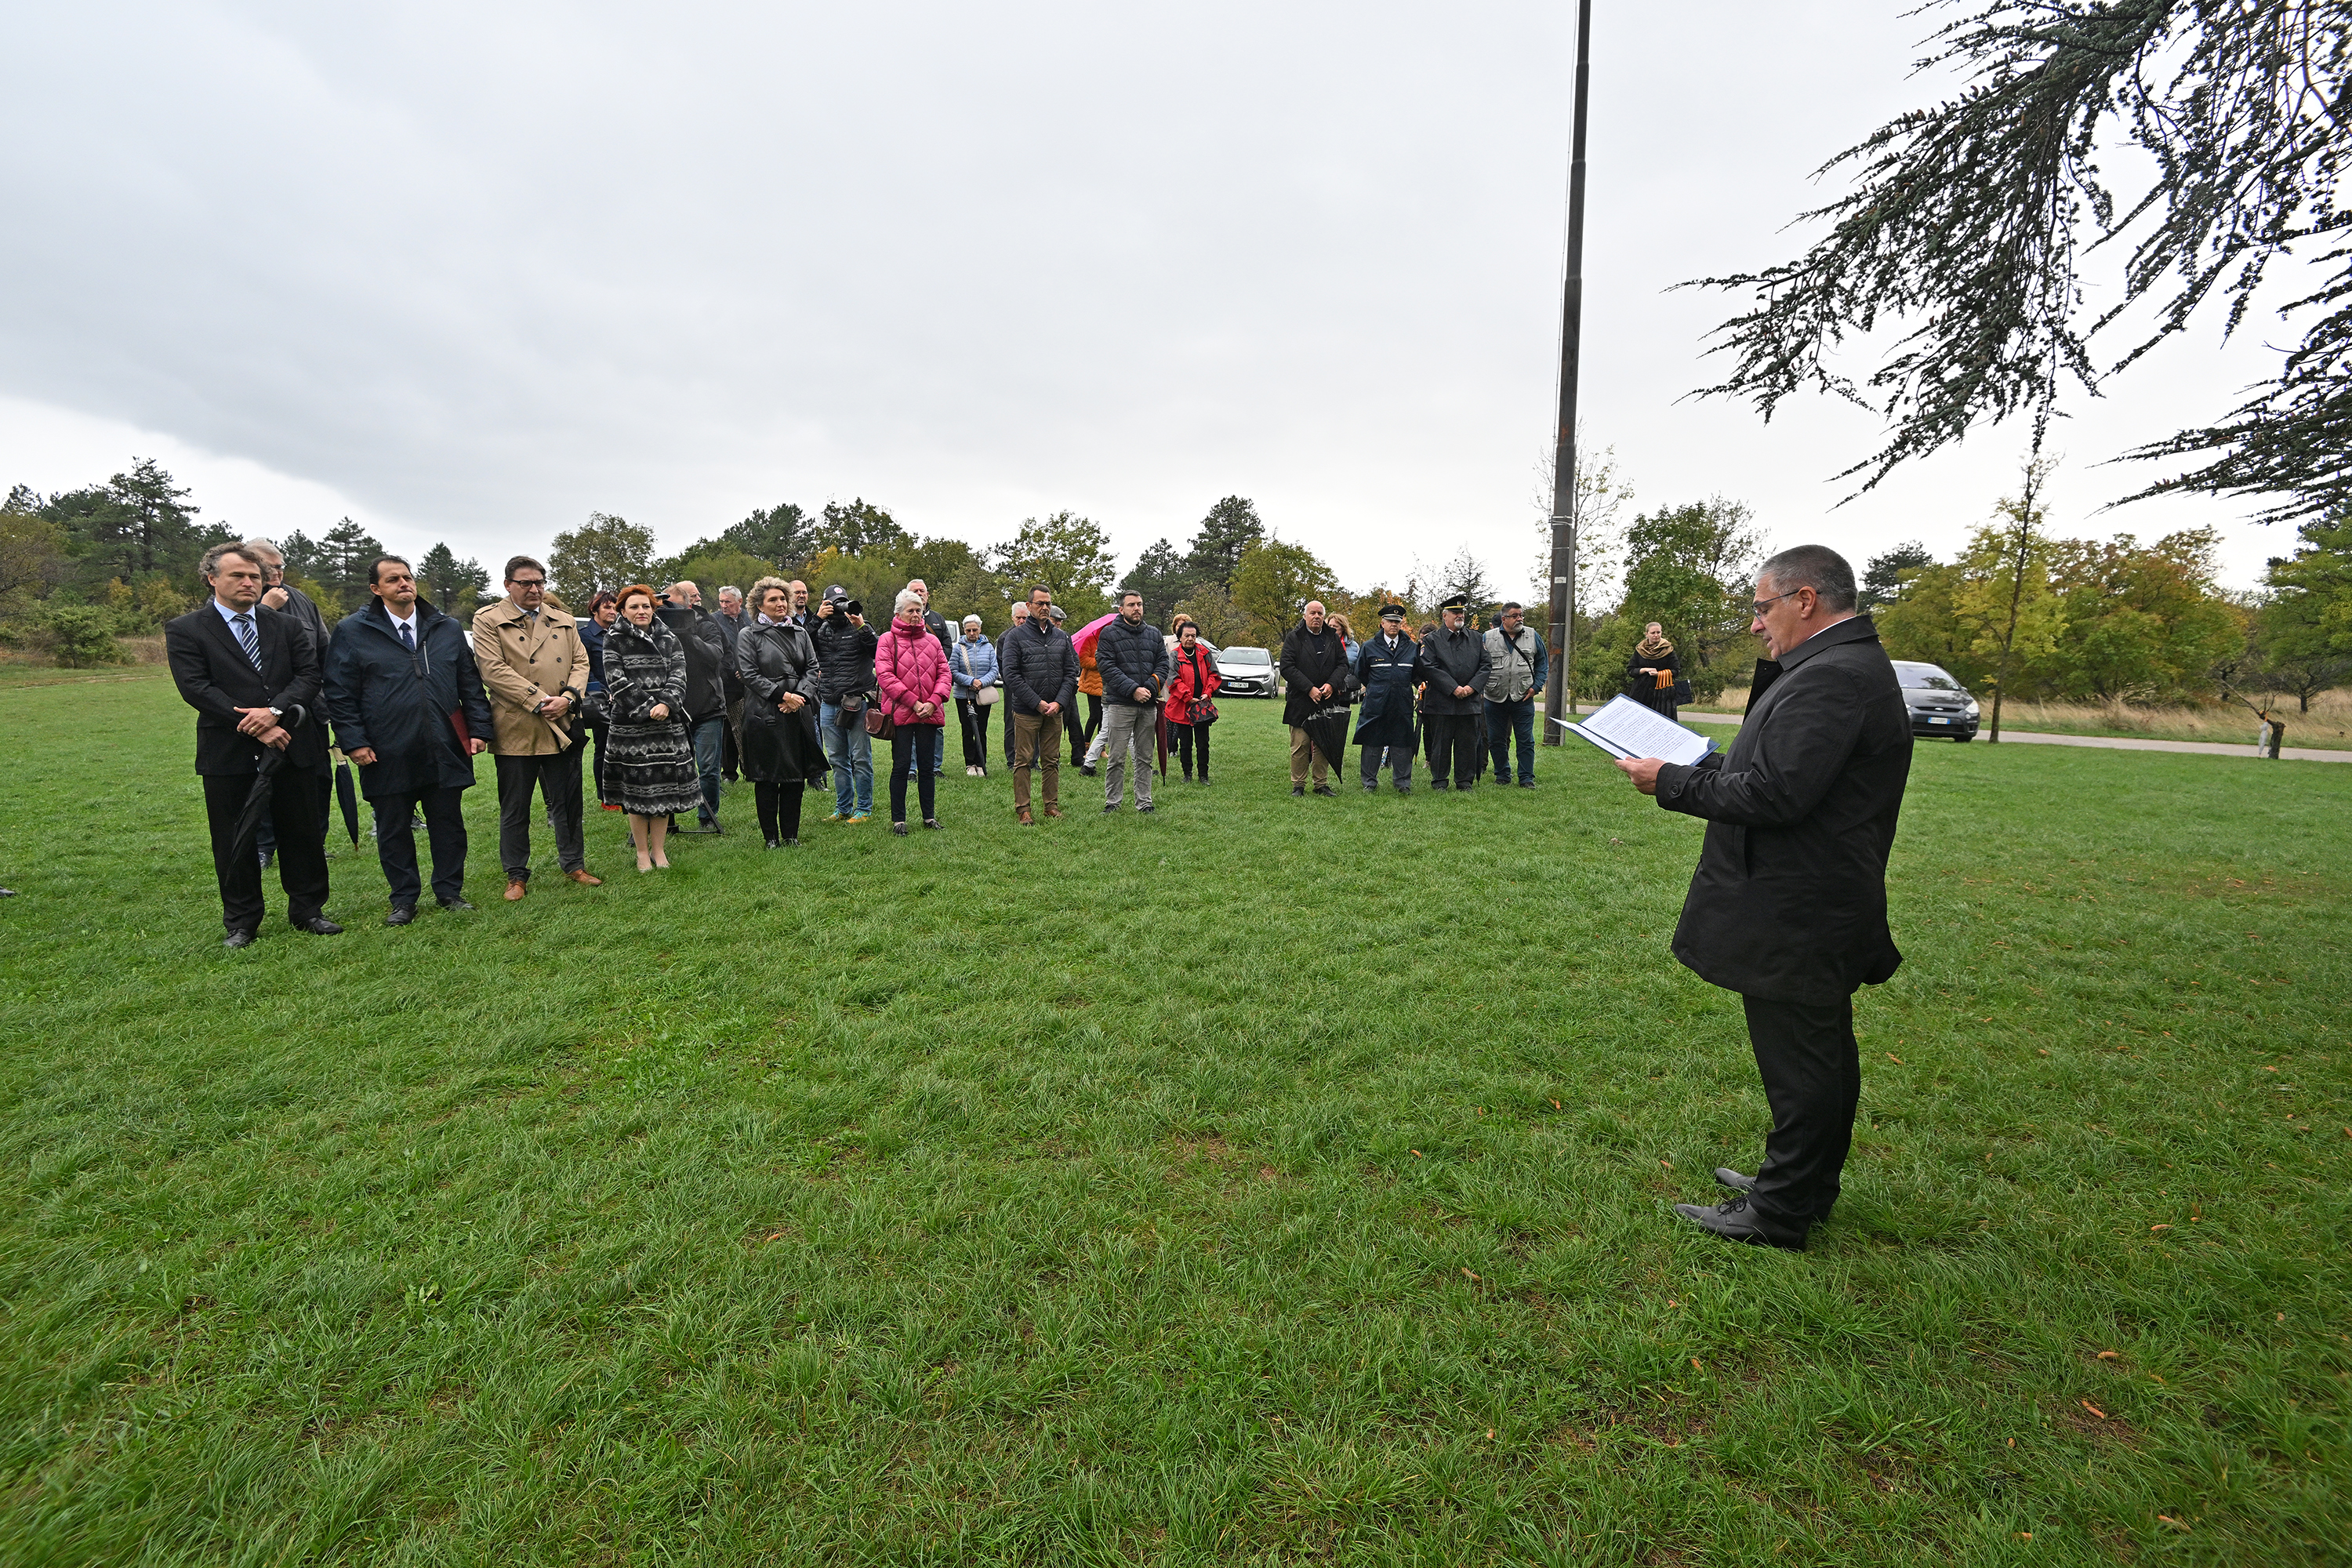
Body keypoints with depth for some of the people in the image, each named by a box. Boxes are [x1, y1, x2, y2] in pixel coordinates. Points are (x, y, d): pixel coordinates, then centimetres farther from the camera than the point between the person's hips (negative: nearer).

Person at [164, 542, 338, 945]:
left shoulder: (286, 625, 10)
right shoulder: (185, 630, 2)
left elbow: (309, 674, 0)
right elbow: (196, 688, -8)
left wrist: (276, 710, -17)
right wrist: (253, 726, -17)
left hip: (291, 746, 2)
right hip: (229, 754, -2)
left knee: (303, 833, 8)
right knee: (234, 841, 7)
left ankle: (308, 910, 22)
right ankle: (241, 922, 20)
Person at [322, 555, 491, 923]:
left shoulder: (448, 628, 9)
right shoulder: (352, 631, 1)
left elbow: (470, 683, 11)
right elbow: (340, 695, 0)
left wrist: (478, 729, 3)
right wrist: (353, 742, -7)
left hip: (444, 751, 2)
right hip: (388, 755, -2)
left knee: (448, 824, 8)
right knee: (394, 830, 8)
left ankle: (449, 891, 22)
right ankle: (404, 899, 21)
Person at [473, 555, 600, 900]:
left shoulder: (564, 621, 13)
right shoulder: (488, 620, 0)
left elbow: (580, 662, 8)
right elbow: (494, 670, -10)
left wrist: (567, 698, -10)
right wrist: (538, 701, -16)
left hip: (562, 727, 3)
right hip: (515, 730, -3)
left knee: (568, 801, 11)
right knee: (514, 808, 7)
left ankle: (574, 864, 25)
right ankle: (516, 875, 19)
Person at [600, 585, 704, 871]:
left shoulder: (669, 639, 10)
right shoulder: (614, 641, 3)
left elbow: (678, 676, -1)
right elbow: (617, 682, -7)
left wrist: (667, 704, -19)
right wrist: (647, 709, -16)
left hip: (668, 722, 2)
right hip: (630, 725, -2)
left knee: (664, 786, 5)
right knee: (636, 788, 3)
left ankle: (659, 849, 17)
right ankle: (642, 852, 13)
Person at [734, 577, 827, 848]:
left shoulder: (799, 633, 14)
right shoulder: (749, 636, 0)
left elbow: (812, 668, 9)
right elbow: (749, 674, -7)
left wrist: (800, 696, -7)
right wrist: (782, 695, -15)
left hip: (799, 713, 4)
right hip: (764, 714, -4)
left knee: (796, 776, 6)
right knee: (767, 777, 1)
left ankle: (791, 835, 17)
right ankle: (771, 837, 10)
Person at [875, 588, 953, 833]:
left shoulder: (932, 640, 12)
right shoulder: (888, 640, 0)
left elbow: (944, 674, 8)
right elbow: (884, 676, -9)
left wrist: (933, 702, -8)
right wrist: (913, 702, -14)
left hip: (929, 713, 4)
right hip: (901, 713, -3)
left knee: (927, 766, 9)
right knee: (901, 766, -1)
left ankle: (929, 816, 19)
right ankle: (898, 820, 7)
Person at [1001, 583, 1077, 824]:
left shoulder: (1062, 637, 11)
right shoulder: (1016, 636, -1)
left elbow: (1071, 673, 9)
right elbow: (1011, 674, -8)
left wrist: (1059, 702, -6)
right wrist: (1037, 702, -13)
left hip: (1055, 711, 4)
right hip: (1026, 711, -4)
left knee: (1052, 761, 9)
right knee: (1023, 761, 0)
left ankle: (1052, 805, 18)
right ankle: (1022, 809, 6)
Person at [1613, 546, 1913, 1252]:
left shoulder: (1829, 678, -22)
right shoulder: (1855, 664, 13)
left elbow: (1772, 795, -28)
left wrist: (1672, 781, -17)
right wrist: (1709, 764, 7)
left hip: (1795, 921, -11)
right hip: (1829, 907, 11)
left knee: (1798, 1066, 2)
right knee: (1824, 1055, 22)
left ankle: (1779, 1213, 16)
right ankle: (1807, 1185, 38)